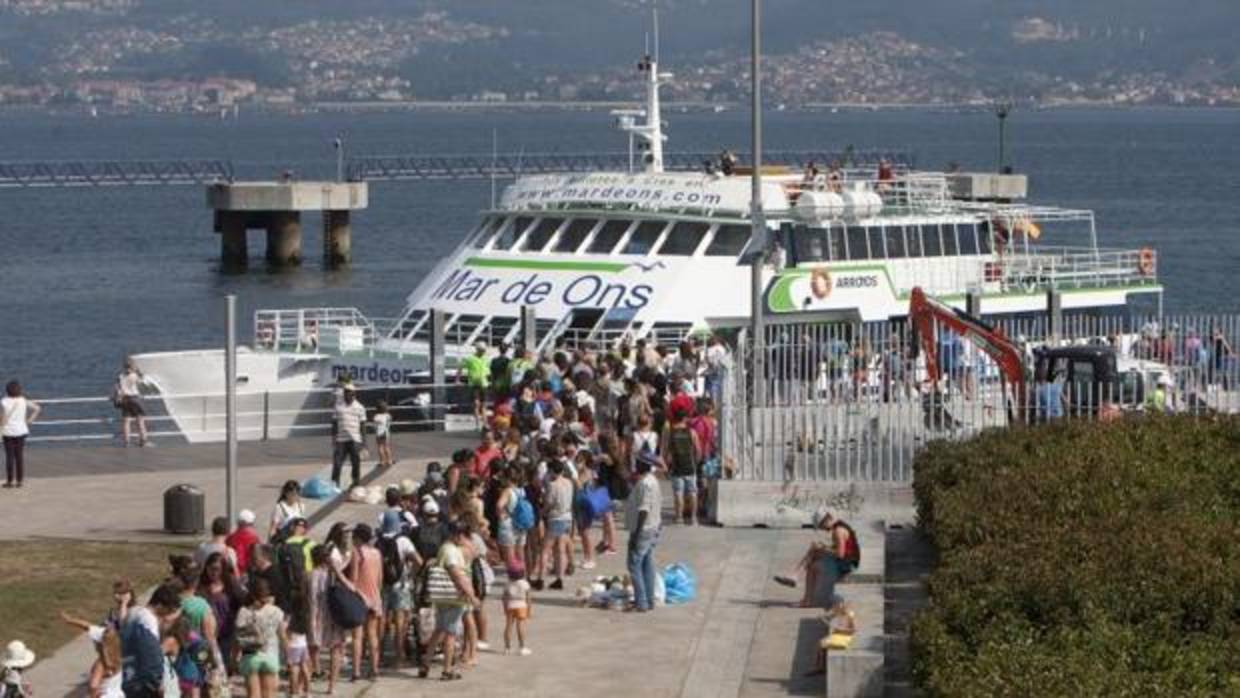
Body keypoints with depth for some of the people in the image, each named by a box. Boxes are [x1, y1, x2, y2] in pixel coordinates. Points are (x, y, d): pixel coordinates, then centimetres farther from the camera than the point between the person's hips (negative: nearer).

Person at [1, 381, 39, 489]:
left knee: (9, 456, 2)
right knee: (20, 456, 8)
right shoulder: (23, 401, 0)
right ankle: (19, 480, 10)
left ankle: (9, 481, 4)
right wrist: (30, 420, 7)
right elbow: (37, 408, 4)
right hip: (21, 431, 3)